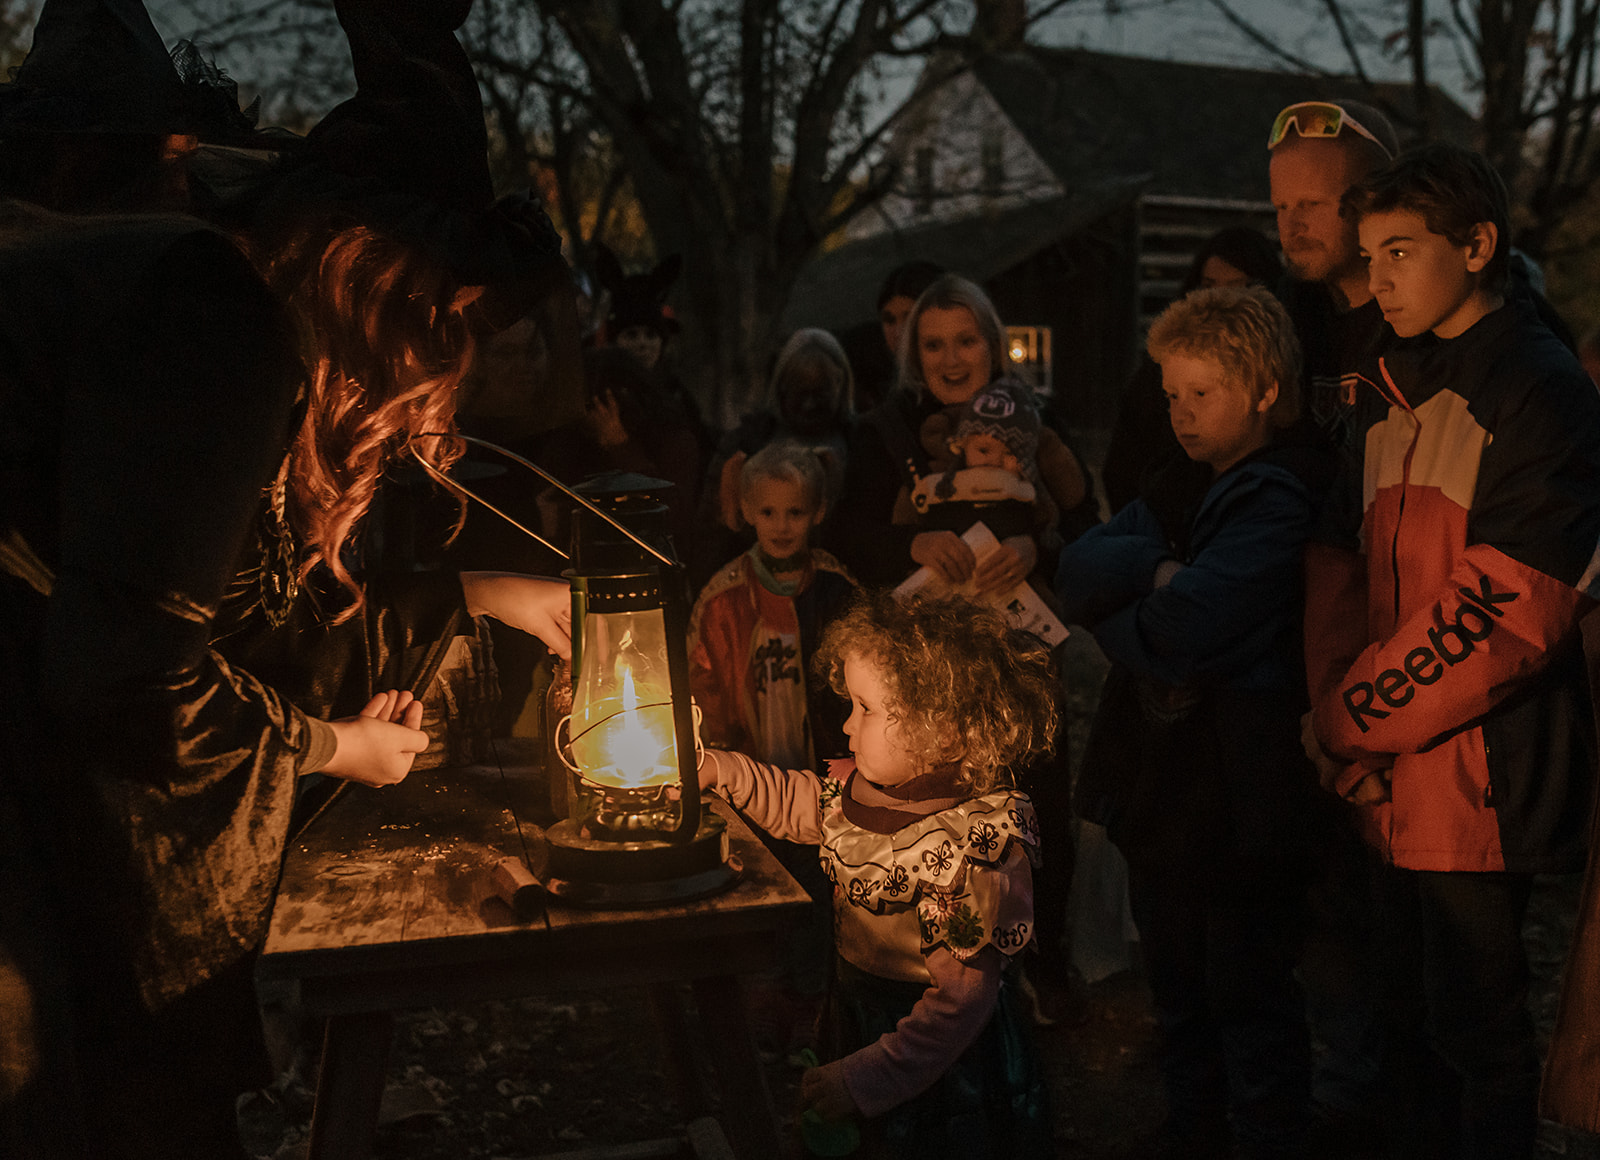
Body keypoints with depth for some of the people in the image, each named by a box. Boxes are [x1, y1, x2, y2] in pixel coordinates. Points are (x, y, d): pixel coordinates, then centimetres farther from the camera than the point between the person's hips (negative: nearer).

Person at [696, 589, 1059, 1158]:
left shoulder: (976, 848, -32)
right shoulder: (869, 785, -7)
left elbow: (960, 999, -30)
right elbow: (797, 803, 15)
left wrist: (864, 1081, -27)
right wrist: (716, 769, 4)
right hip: (858, 1015, 8)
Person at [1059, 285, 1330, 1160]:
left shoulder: (1276, 501, -16)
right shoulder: (1180, 491, 11)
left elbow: (1178, 632, -27)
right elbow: (1077, 571, -2)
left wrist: (1115, 609, -8)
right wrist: (1155, 572, -19)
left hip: (1240, 800, -8)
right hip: (1158, 788, 8)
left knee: (1250, 1005, 6)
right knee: (1180, 998, 21)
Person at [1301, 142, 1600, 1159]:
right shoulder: (1396, 393, 12)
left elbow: (1504, 612, -19)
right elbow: (1344, 558, 12)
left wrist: (1355, 718, -12)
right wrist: (1338, 704, -3)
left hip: (1481, 777, -7)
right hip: (1397, 775, 7)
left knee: (1476, 1031, 4)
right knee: (1414, 1010, 19)